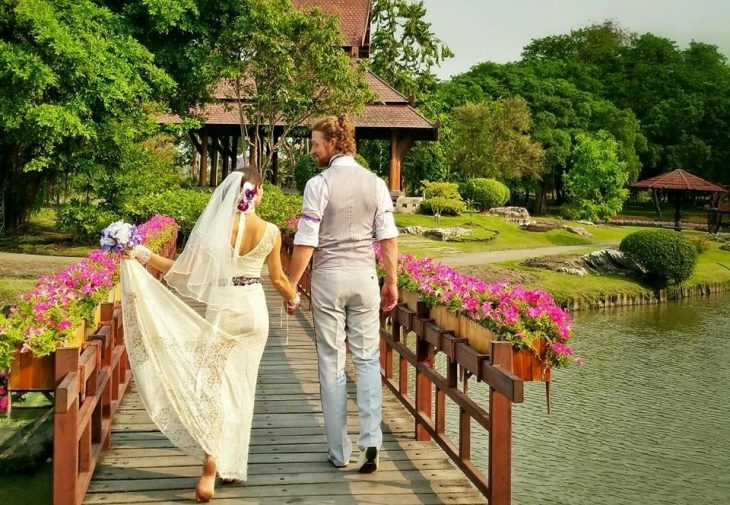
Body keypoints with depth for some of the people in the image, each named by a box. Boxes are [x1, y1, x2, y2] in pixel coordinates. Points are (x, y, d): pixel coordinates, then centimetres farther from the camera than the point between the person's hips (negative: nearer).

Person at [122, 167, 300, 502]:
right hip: (255, 310, 2)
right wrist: (293, 298, 27)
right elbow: (277, 278, 7)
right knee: (241, 387, 13)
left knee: (212, 383, 4)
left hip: (223, 310, -2)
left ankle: (211, 463, -12)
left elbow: (184, 271, -9)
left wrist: (142, 255, -6)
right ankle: (232, 464, 22)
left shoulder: (217, 226, -9)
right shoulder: (271, 232, -4)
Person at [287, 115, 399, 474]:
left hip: (328, 277, -3)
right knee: (367, 359, 12)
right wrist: (392, 281, 12)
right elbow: (388, 238, 3)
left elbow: (305, 243, -10)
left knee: (331, 364, 6)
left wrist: (291, 286, -2)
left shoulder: (319, 184, -9)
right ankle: (371, 440, -2)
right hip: (364, 276, 3)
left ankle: (339, 452, 13)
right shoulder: (375, 183, 3)